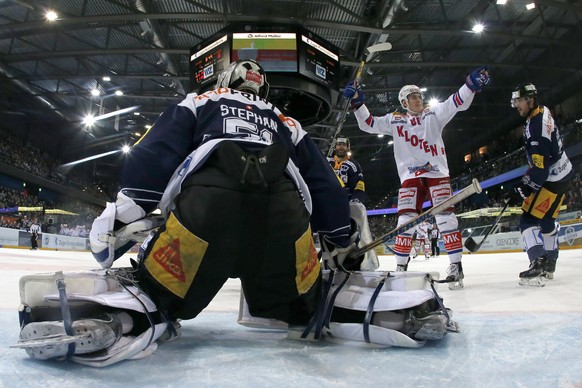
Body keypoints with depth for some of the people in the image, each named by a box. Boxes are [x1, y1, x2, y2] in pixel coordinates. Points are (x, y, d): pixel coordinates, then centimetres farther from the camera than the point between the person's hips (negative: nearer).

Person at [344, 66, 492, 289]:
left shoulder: (434, 113, 12)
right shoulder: (394, 120, 14)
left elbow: (458, 102, 1)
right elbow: (368, 124, 12)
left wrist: (472, 83, -14)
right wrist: (357, 103, 2)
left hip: (437, 172, -1)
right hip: (410, 176, 1)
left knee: (445, 217, -8)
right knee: (405, 220, -6)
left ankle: (456, 265, -1)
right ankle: (401, 267, 3)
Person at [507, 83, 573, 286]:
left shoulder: (537, 124, -23)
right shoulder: (541, 113, 9)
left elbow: (541, 165, -28)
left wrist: (523, 188, -25)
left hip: (553, 179, -11)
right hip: (560, 174, 11)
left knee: (529, 219, -13)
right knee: (546, 220, 19)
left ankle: (538, 265, -20)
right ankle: (548, 263, 30)